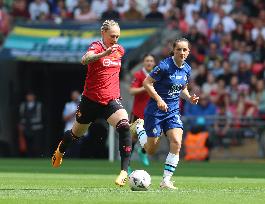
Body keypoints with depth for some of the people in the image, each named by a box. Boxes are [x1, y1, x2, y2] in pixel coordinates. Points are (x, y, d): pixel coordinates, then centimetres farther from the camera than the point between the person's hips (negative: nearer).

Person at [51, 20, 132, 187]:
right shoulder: (96, 46, -13)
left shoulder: (120, 50, 5)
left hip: (112, 100, 3)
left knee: (124, 126, -26)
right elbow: (85, 60, -37)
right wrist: (104, 53, -54)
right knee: (76, 133, 17)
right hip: (91, 99, -3)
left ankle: (124, 170, -27)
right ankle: (60, 151, 53)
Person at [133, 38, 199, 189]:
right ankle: (139, 129, 40)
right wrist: (159, 100, -25)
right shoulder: (165, 66, -17)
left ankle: (166, 180, -11)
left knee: (176, 142, -18)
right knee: (151, 150, 7)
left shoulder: (187, 69, 4)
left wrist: (189, 98, -1)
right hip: (155, 110, -5)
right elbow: (147, 83, -15)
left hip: (173, 111, 5)